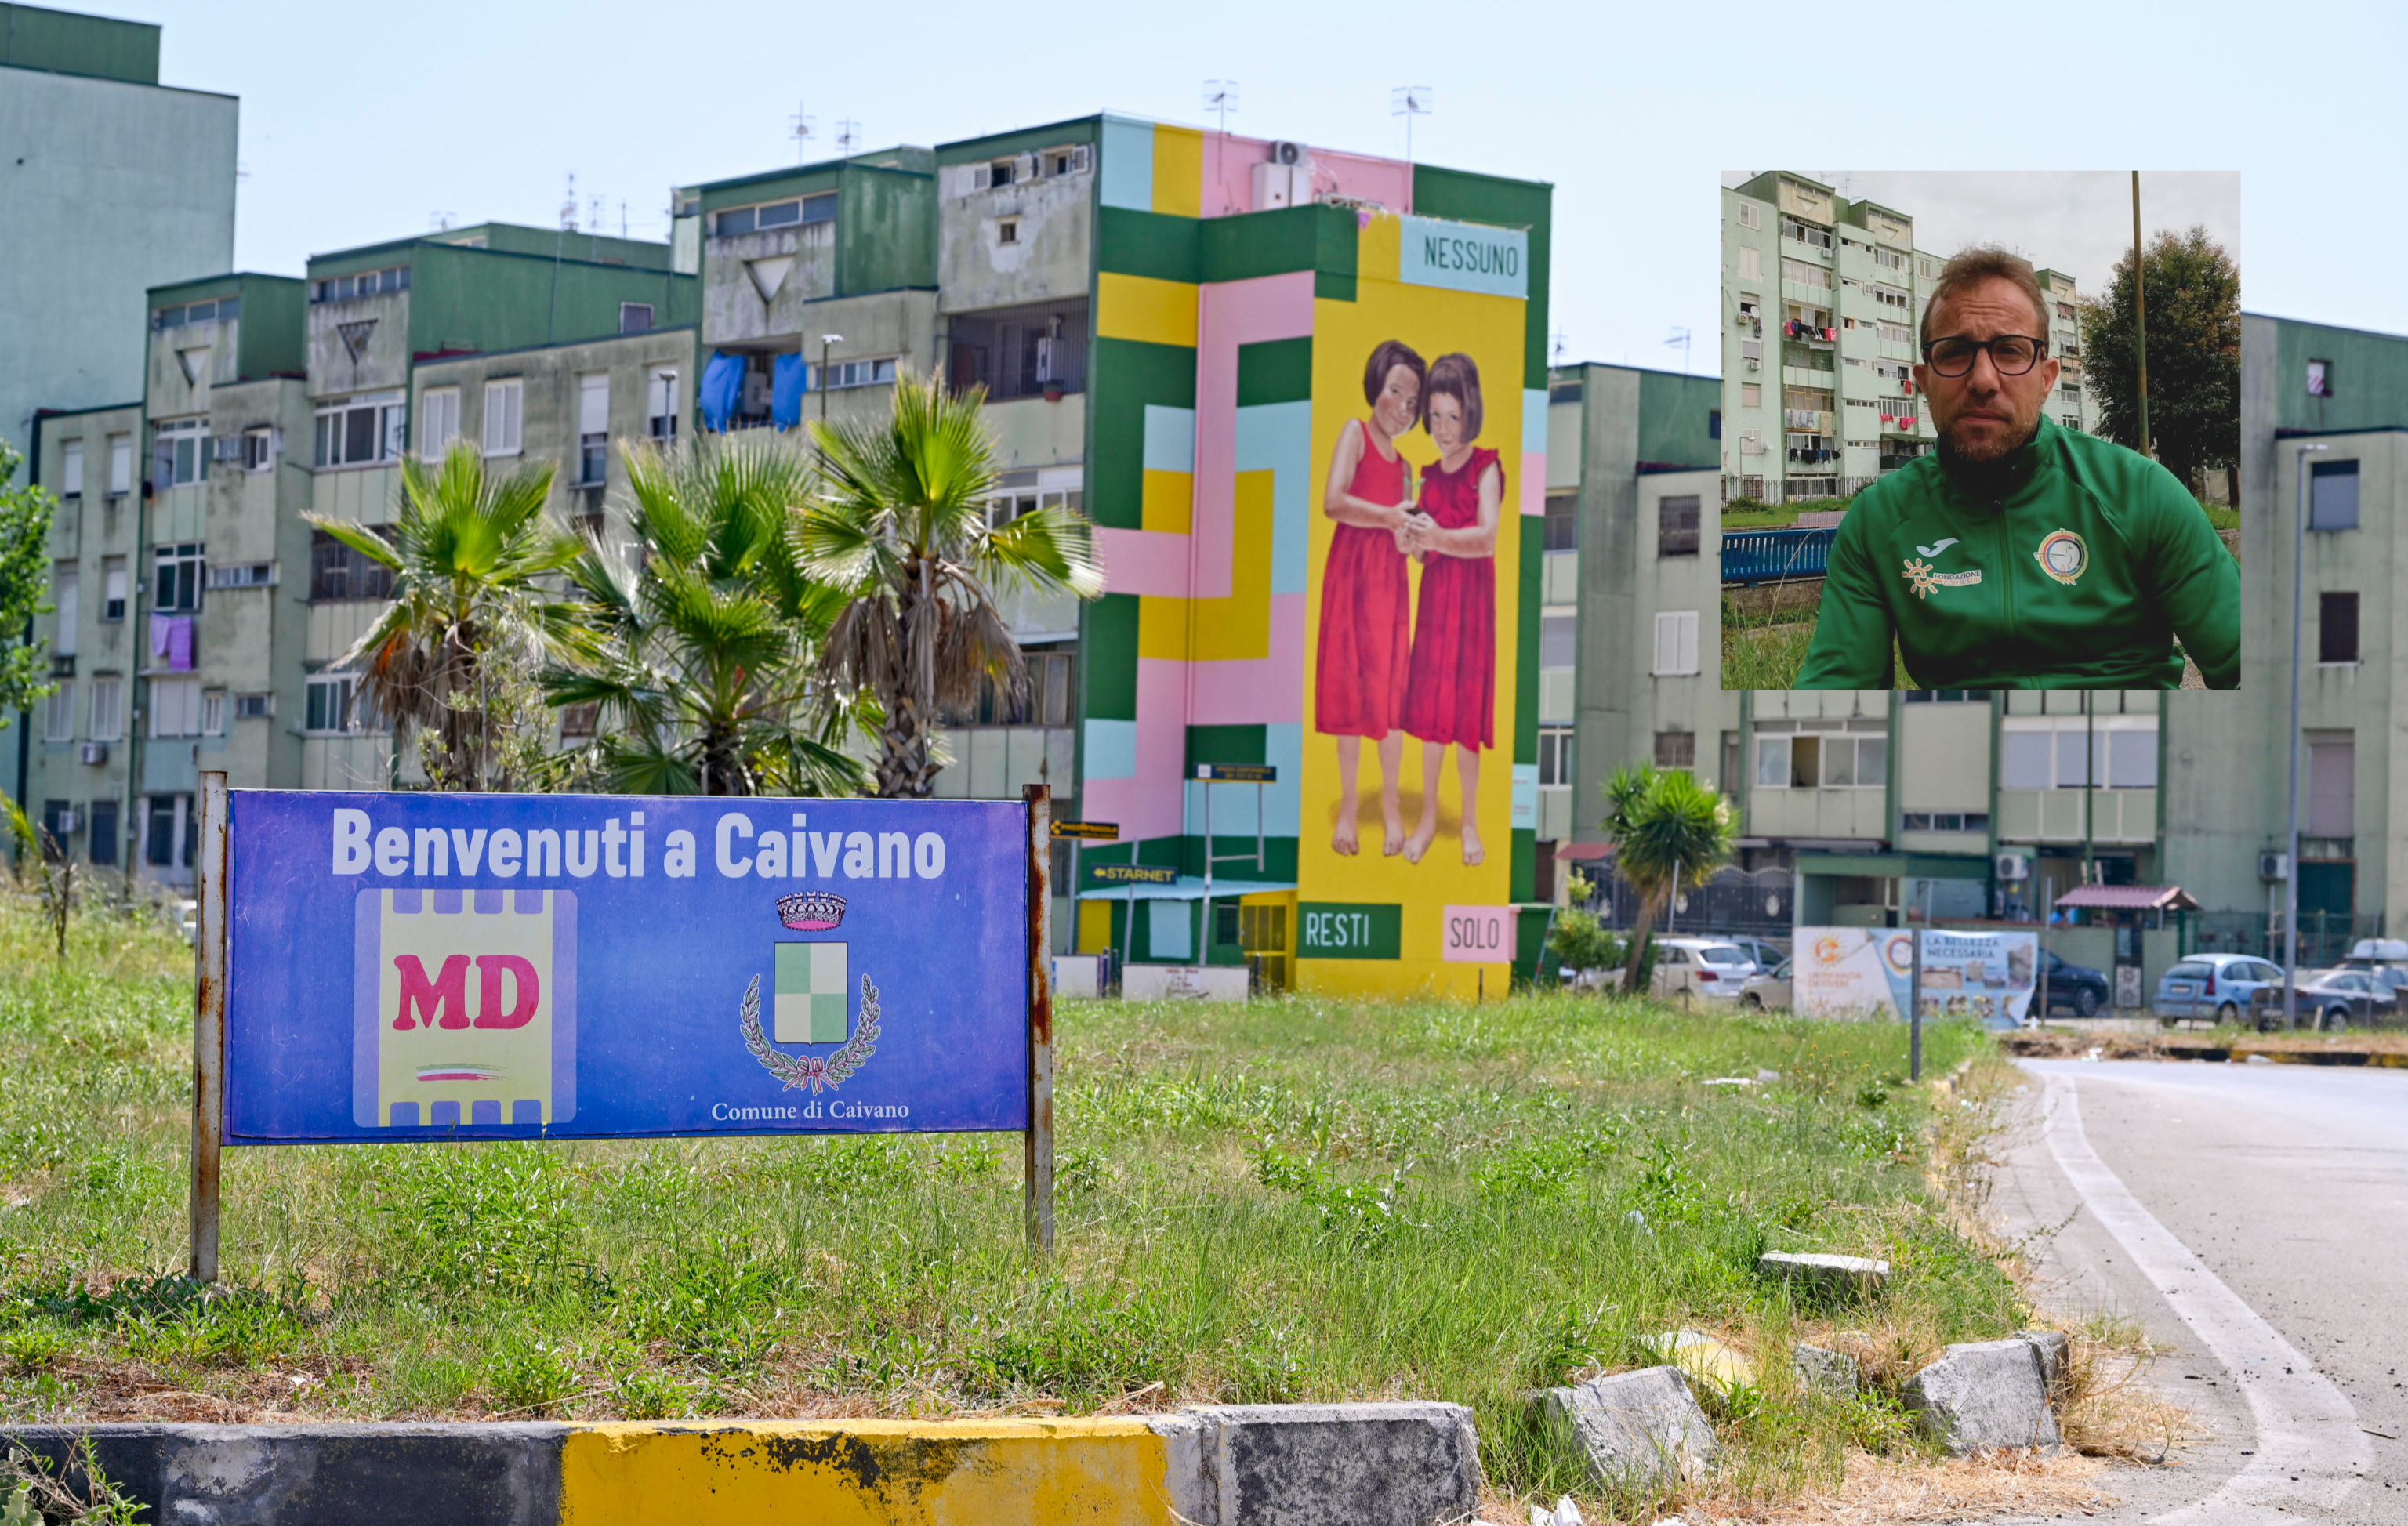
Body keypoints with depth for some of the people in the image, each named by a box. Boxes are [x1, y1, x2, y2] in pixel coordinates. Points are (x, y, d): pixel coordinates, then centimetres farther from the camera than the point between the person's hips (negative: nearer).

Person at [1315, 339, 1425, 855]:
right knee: (1349, 682, -2)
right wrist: (1387, 516, -22)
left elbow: (1403, 537, 14)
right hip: (1351, 567, -5)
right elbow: (1333, 501, -14)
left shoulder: (1402, 462, 18)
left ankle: (1390, 806, 7)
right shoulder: (1355, 432, 1)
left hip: (1390, 575, 5)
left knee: (1389, 687, 2)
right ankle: (1348, 803, 4)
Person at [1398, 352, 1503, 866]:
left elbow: (1487, 539, -18)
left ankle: (1470, 822, 8)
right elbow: (1421, 550, 13)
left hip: (1473, 593, -5)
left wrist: (1438, 538, -31)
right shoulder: (1428, 474, 10)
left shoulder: (1485, 469, -6)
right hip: (1433, 591, 5)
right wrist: (1412, 541, -10)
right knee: (1428, 705, 5)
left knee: (1466, 707, -2)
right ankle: (1428, 815, 15)